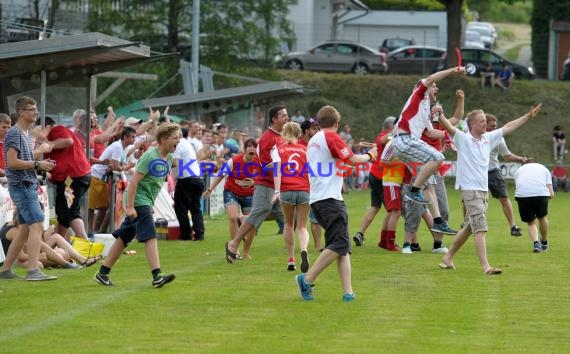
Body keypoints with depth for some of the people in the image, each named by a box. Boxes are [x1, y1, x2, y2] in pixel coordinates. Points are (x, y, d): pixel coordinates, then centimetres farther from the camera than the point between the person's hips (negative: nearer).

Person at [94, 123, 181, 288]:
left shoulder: (168, 157, 9)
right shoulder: (150, 157, -18)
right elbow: (134, 181, -20)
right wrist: (130, 206, -23)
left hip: (146, 202, 9)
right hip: (138, 201, -9)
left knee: (124, 237, 12)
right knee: (150, 237, -15)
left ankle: (103, 273, 17)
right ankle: (157, 276, -21)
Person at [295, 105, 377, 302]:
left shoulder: (313, 141, 18)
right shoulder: (331, 137, -6)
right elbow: (352, 159, -4)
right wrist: (369, 156, 13)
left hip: (316, 198, 9)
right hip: (330, 197, -9)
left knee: (341, 245, 5)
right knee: (340, 244, -11)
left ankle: (348, 292, -5)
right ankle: (307, 279, -15)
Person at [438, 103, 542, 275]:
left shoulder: (488, 138, 13)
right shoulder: (463, 139, -7)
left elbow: (508, 127, 21)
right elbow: (448, 126, -23)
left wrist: (528, 116, 25)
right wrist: (438, 114, -43)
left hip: (483, 190, 8)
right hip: (469, 189, -8)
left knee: (468, 228, 15)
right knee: (481, 229, -15)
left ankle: (448, 258, 27)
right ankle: (486, 266, -19)